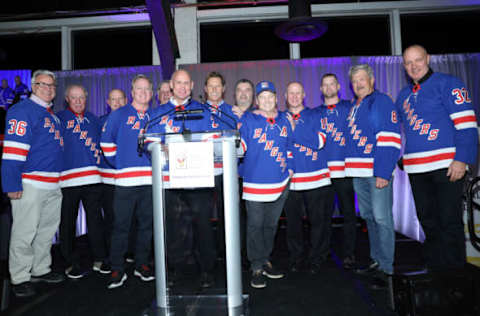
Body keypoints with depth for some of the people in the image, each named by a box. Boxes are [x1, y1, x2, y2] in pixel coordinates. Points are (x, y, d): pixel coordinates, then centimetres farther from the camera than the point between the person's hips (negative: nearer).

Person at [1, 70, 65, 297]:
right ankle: (20, 278, 13)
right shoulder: (22, 111, -8)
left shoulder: (52, 114, 18)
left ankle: (41, 270, 30)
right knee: (25, 232, 0)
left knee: (47, 230, 16)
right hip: (30, 183, -8)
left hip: (53, 184, 9)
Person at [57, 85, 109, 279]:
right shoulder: (59, 118, 5)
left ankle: (100, 259, 16)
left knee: (95, 219, 6)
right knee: (67, 222, 4)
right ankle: (72, 263, 16)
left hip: (92, 176, 3)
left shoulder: (93, 119, 17)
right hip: (68, 177, -3)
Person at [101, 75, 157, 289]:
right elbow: (106, 142, 7)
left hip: (150, 178, 3)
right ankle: (117, 269, 11)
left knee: (147, 223, 10)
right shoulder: (118, 115, 5)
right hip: (126, 179, -3)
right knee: (121, 225, -1)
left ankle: (142, 265, 23)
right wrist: (119, 164, 3)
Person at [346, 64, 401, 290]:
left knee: (382, 218, -6)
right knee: (368, 217, 14)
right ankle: (376, 260, 27)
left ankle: (385, 268, 2)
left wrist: (383, 173, -19)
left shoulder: (382, 102, -4)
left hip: (378, 172, -8)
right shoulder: (354, 107, 19)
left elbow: (390, 140, -12)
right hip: (358, 173, 8)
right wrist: (353, 169, 14)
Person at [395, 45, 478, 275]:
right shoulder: (403, 95, 17)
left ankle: (452, 269, 11)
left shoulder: (447, 84, -2)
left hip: (446, 166, -6)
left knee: (449, 221, -2)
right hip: (416, 168, 6)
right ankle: (433, 266, 27)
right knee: (427, 220, 14)